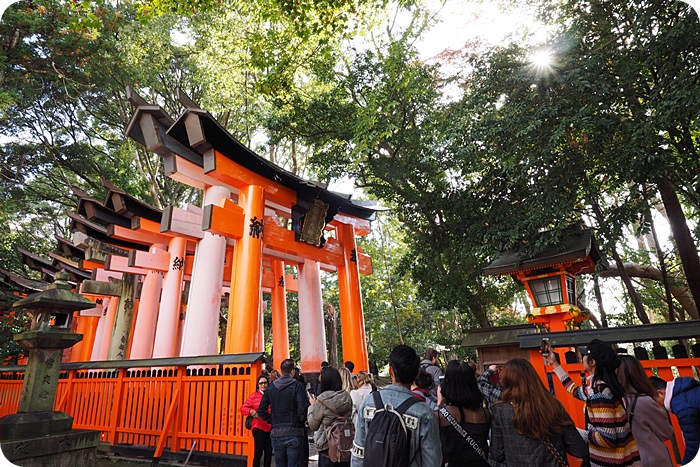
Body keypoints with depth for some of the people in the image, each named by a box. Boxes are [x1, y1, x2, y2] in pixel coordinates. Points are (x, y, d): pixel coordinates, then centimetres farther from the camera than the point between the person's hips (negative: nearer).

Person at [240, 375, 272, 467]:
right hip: (259, 428, -3)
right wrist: (251, 411, -22)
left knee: (269, 452, 11)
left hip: (270, 428, 3)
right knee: (258, 452, 2)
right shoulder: (254, 396, 0)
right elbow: (243, 408, -3)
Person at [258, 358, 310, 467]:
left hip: (276, 433, 5)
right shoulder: (297, 386, -9)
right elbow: (303, 408, -17)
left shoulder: (271, 387, 7)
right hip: (294, 433, -4)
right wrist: (302, 421, 1)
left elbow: (261, 411, 9)